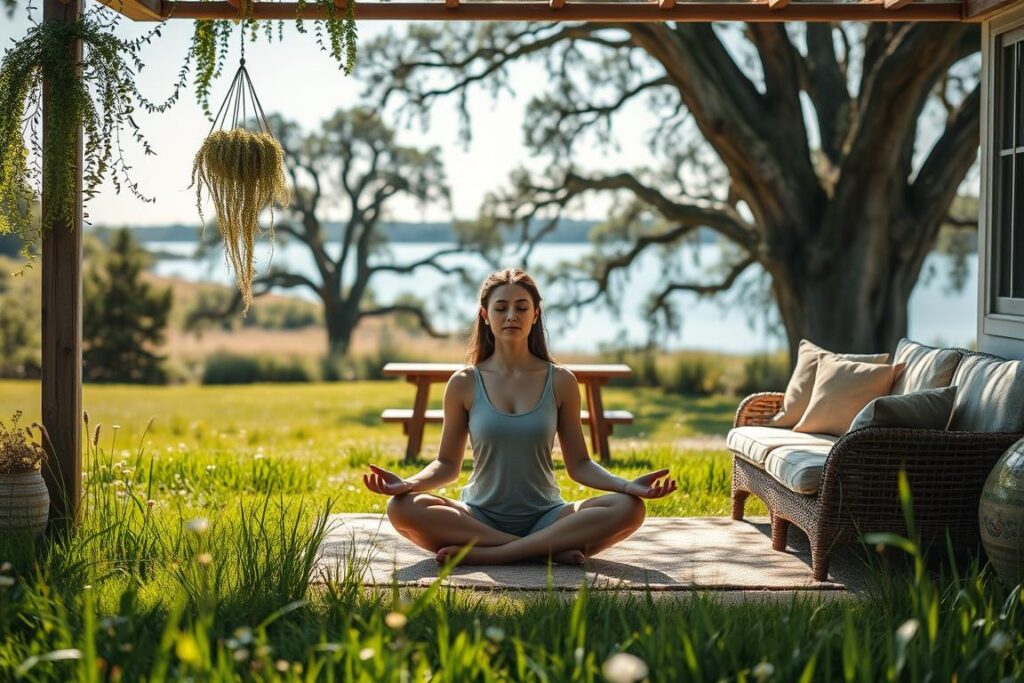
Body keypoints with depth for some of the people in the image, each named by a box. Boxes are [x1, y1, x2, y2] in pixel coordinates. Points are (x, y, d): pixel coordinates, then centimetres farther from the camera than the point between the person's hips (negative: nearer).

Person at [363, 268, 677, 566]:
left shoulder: (560, 382, 2)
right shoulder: (464, 384, 1)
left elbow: (578, 464, 4)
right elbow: (447, 464, 5)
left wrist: (627, 485, -14)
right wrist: (408, 483, -16)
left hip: (545, 518, 0)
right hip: (480, 518, 0)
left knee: (629, 508, -26)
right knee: (402, 508, -30)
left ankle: (487, 554, -29)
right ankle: (551, 550, -28)